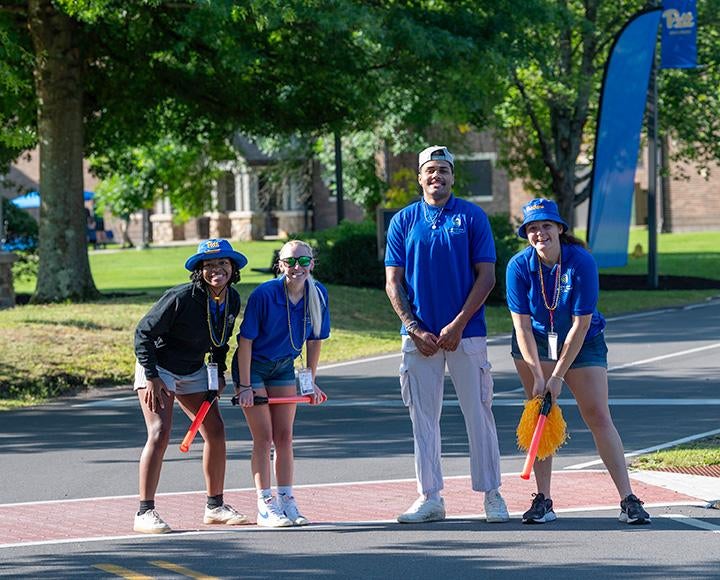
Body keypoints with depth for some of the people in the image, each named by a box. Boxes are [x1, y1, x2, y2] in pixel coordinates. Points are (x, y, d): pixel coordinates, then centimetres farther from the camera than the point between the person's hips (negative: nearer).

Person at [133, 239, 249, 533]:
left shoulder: (232, 300, -6)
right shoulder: (181, 298, -27)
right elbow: (144, 333, -21)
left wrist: (219, 372, 8)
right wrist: (151, 377, -23)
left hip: (193, 372, 7)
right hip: (159, 368, -7)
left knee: (216, 432, 6)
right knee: (159, 434, -19)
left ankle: (215, 507, 18)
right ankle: (145, 512, -17)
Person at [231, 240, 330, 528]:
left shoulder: (317, 294, -12)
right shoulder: (264, 294, -26)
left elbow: (315, 340, 1)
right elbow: (246, 340, -20)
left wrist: (311, 381, 2)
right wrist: (245, 386, -19)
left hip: (283, 368, 5)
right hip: (253, 366, -4)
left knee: (284, 436, 5)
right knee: (263, 438, -6)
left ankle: (287, 501, 10)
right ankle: (265, 506, -3)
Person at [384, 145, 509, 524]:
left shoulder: (472, 217, 3)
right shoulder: (403, 221, 8)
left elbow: (486, 276, -1)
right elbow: (393, 282, 6)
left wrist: (457, 326, -10)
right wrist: (415, 329, -6)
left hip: (466, 333, -2)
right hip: (419, 335, 2)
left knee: (478, 414, -1)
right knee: (423, 417, 4)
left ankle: (491, 494, 6)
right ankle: (429, 498, 9)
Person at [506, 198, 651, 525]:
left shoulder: (582, 262, -23)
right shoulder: (519, 266, -17)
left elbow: (580, 325, -22)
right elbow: (522, 325, -15)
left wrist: (558, 376, -23)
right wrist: (538, 375, -22)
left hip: (582, 342, -2)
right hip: (535, 342, 2)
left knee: (598, 416, -8)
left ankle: (628, 501, -8)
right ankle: (543, 500, -1)